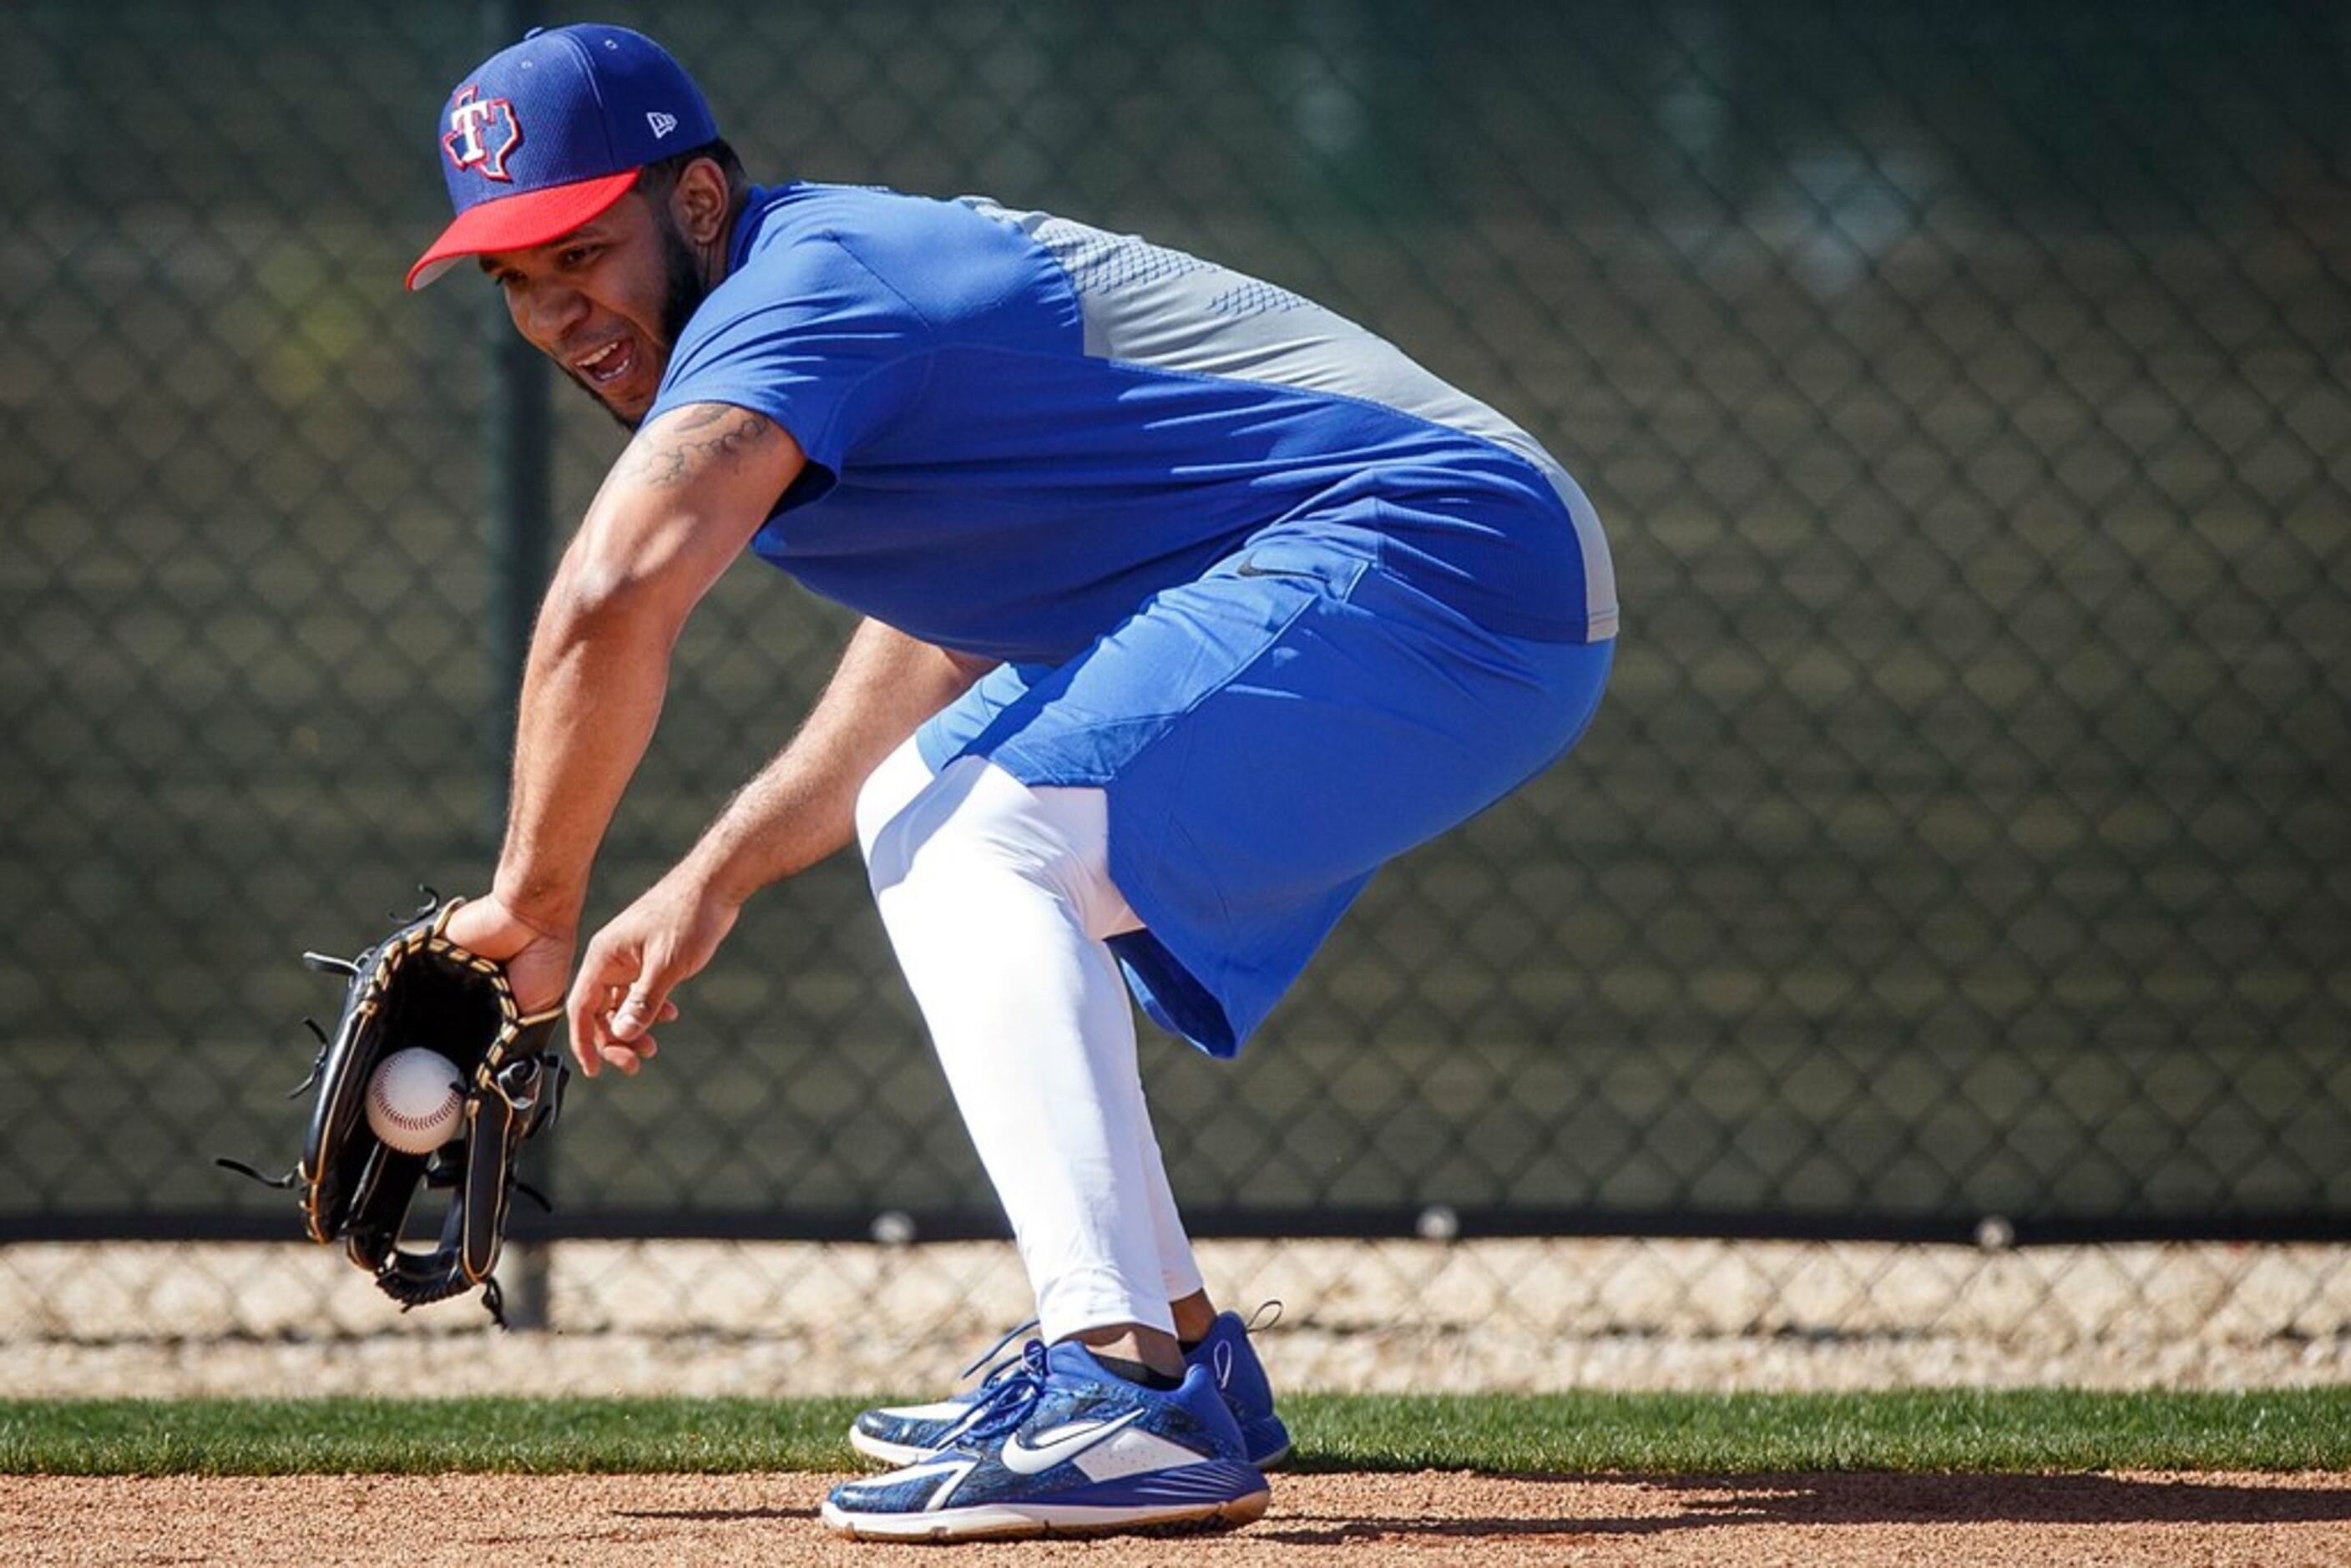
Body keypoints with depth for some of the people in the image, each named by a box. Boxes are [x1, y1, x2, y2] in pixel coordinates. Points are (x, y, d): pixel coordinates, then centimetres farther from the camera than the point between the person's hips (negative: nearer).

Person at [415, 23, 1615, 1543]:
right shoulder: (846, 266, 16)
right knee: (919, 821, 24)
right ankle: (1180, 1344, 23)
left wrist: (535, 905, -19)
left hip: (1437, 552, -11)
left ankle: (1136, 1402, -34)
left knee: (982, 853, -23)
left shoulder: (790, 294, -15)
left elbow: (616, 597, -31)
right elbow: (940, 635, 28)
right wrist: (713, 881, 23)